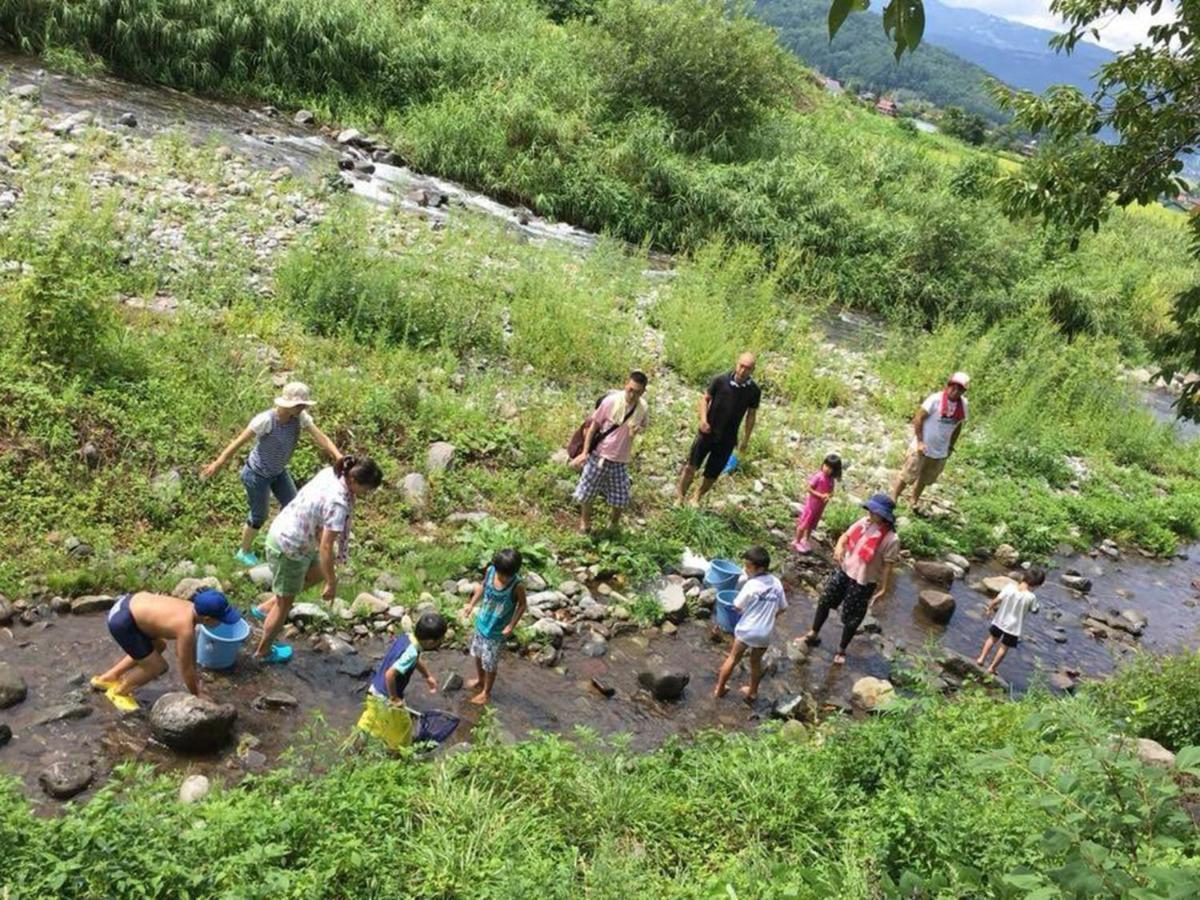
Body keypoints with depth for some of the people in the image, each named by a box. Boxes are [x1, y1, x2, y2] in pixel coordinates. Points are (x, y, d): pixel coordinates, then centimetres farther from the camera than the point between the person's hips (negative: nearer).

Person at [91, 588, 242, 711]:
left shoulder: (191, 608, -1)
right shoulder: (186, 629, -25)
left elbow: (189, 646, 18)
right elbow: (185, 668, -11)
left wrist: (193, 675, 29)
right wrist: (197, 696, 5)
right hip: (122, 621, -9)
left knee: (158, 647, 27)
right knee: (157, 666, 0)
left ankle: (107, 678, 38)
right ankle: (119, 692, 24)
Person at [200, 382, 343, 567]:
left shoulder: (300, 417, -17)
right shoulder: (266, 420, -32)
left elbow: (321, 437, -24)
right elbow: (239, 441, -30)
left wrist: (339, 457, -38)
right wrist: (218, 464, -31)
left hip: (279, 472, 6)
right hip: (257, 474, -6)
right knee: (259, 515, 11)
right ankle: (243, 552, 37)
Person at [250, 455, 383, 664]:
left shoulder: (330, 472, -8)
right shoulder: (338, 503, -33)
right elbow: (326, 547, -29)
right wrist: (332, 583, -18)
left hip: (282, 532, 8)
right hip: (289, 548, -8)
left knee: (317, 572, 29)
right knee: (286, 602, 13)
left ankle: (266, 608, 38)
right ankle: (264, 652, 35)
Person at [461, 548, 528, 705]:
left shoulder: (517, 585, -30)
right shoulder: (490, 571, -19)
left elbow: (522, 605, -14)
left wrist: (511, 625, -21)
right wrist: (471, 604, -3)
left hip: (497, 630, -5)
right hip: (482, 622, 5)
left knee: (490, 662, 13)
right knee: (477, 653, 26)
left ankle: (486, 692, 38)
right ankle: (479, 680, 54)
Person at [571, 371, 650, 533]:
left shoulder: (642, 408, -10)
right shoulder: (611, 401, -18)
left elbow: (643, 426, 10)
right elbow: (594, 425, -8)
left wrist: (637, 430, -16)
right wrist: (585, 452, -8)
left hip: (620, 460, 2)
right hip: (599, 455, -2)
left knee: (620, 497, 11)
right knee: (586, 492, 10)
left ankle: (614, 523, 38)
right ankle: (585, 522, 35)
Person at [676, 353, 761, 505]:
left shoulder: (754, 391, -7)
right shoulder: (721, 380, -11)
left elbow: (751, 415, 4)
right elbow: (705, 399, -1)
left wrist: (746, 439, 4)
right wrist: (703, 419, -15)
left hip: (727, 439, 1)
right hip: (708, 432, -1)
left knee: (712, 473, 8)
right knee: (691, 465, -4)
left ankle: (697, 499, 28)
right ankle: (680, 497, 11)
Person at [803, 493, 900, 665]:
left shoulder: (891, 539, -23)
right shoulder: (864, 522, -8)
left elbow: (888, 566, -16)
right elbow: (846, 535, 4)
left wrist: (884, 589, -12)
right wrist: (839, 547, -16)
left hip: (863, 582, -5)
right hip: (843, 571, 6)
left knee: (851, 618, 10)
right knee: (824, 601, 18)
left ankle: (842, 650, 34)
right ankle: (813, 634, 40)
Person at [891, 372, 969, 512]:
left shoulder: (963, 404, -2)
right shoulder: (936, 399, -19)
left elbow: (958, 426, 11)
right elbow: (918, 418, -15)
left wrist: (951, 446, 11)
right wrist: (919, 441, -18)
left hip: (941, 452, 5)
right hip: (922, 448, -5)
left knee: (924, 480, 19)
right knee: (906, 476, 3)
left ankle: (915, 503, 36)